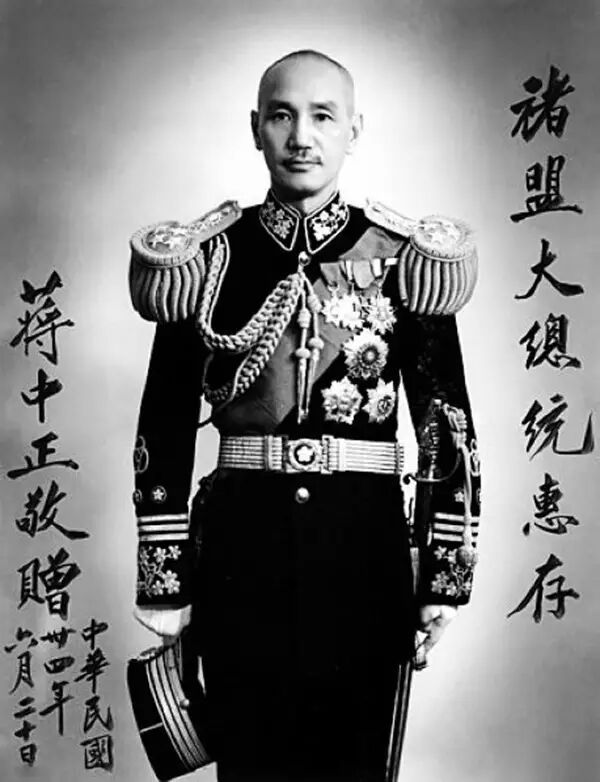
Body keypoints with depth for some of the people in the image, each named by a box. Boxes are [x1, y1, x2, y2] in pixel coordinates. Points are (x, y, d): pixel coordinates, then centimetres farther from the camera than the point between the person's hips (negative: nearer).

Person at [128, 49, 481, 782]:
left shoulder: (404, 259, -1)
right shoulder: (202, 261, 0)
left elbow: (448, 426, 0)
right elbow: (164, 434, 1)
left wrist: (442, 582, -1)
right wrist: (165, 589, 1)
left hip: (363, 544, 0)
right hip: (240, 544, 1)